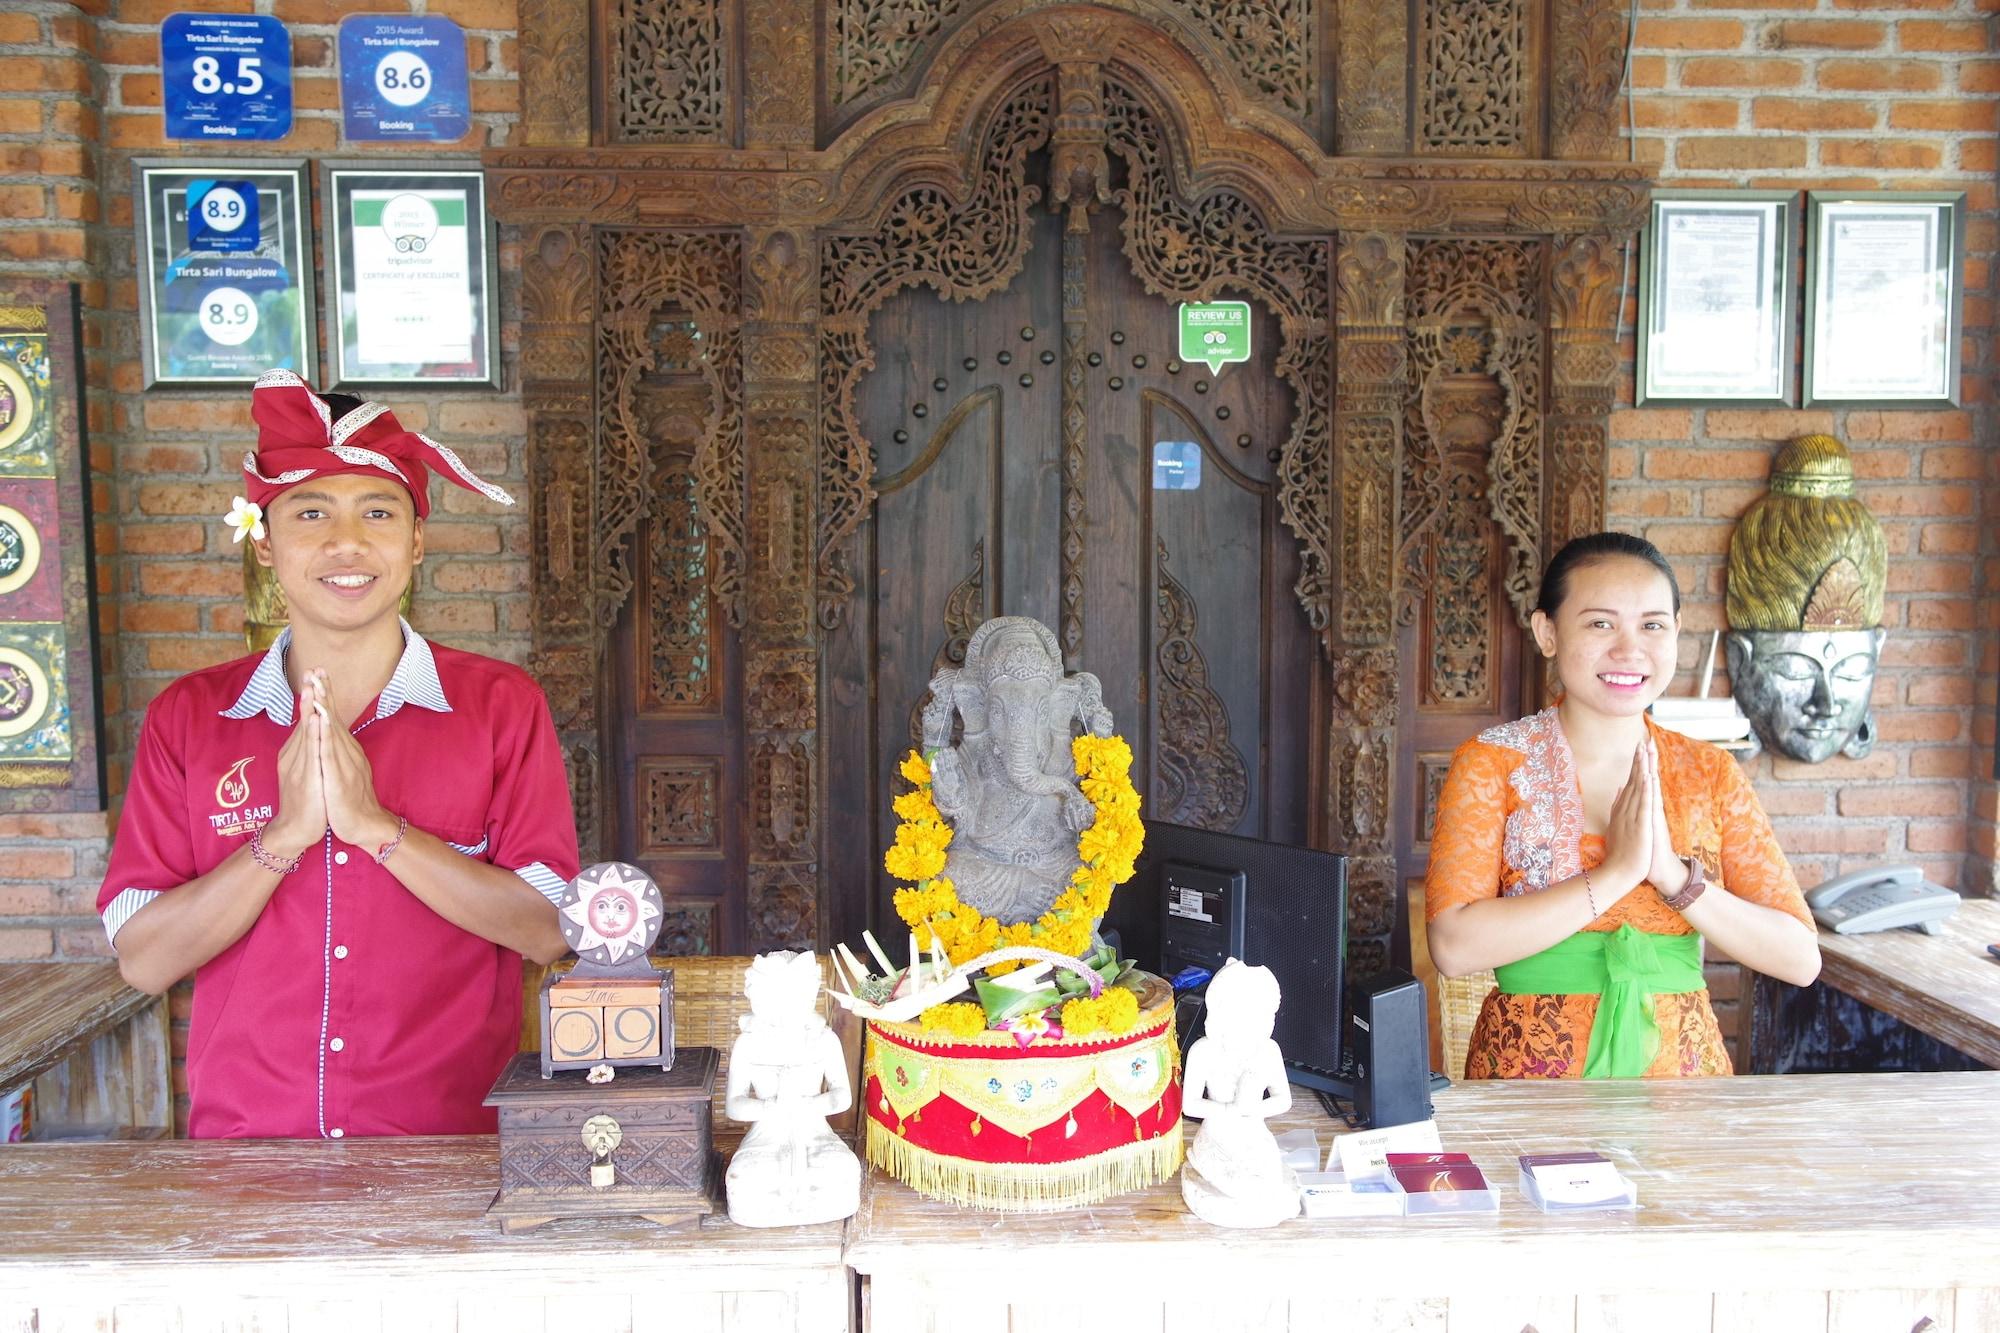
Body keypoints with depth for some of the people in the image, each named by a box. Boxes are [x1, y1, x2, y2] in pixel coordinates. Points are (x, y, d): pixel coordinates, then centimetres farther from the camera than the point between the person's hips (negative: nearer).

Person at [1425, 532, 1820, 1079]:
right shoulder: (1491, 762, -5)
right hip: (1530, 1070, -1)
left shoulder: (1711, 773, 2)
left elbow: (1801, 959, -3)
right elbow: (1454, 946, -17)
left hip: (1680, 1067, 1)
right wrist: (1615, 873, -19)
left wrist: (1673, 874, -15)